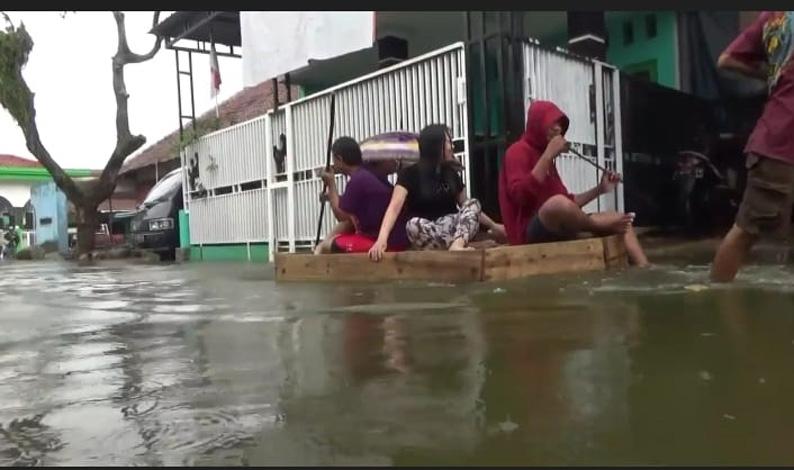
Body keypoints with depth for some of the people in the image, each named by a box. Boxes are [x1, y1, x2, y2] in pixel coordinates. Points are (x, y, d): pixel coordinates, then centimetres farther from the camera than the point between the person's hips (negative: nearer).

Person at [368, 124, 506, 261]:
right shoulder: (410, 174, -6)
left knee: (473, 203, -21)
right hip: (426, 233, -4)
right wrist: (382, 238, -37)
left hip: (451, 227, 4)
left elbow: (468, 206, 20)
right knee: (414, 224, -36)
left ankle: (457, 245, -47)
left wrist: (493, 225, 14)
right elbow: (395, 207, -21)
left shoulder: (451, 173, 9)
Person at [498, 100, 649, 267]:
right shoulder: (518, 151, -4)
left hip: (558, 228, 9)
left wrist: (599, 189, 9)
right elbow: (520, 194, -23)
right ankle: (599, 227, -9)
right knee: (558, 202, -38)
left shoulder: (547, 159, 20)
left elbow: (568, 201, 21)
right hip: (530, 231, -9)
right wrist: (548, 154, -18)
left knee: (621, 219, 6)